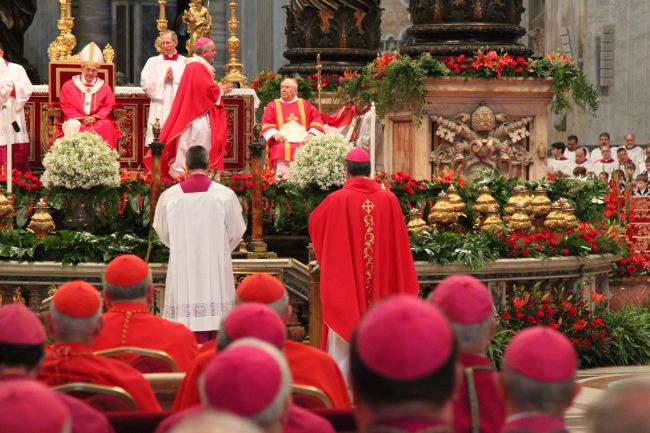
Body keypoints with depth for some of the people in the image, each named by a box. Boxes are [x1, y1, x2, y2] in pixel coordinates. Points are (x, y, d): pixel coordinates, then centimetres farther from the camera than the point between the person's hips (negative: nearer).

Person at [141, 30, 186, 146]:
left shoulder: (185, 63, 7)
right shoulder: (153, 61, 12)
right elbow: (145, 83, 0)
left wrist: (174, 79, -10)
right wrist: (164, 79, -7)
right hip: (159, 110, 1)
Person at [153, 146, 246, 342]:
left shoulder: (169, 195, -3)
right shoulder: (226, 194, -6)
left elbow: (162, 232, 10)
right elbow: (237, 232, 3)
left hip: (182, 267, 1)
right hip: (217, 269, -1)